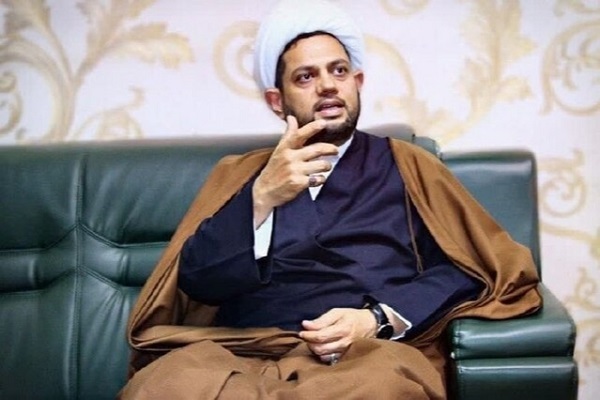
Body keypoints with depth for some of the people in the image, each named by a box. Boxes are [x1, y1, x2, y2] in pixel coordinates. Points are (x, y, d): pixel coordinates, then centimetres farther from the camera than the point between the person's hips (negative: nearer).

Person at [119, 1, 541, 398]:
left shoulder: (404, 165, 18)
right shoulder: (239, 173, 21)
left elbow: (463, 269, 7)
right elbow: (198, 281, 5)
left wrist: (378, 319, -9)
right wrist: (261, 196, -10)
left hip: (370, 354, -1)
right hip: (243, 353, 2)